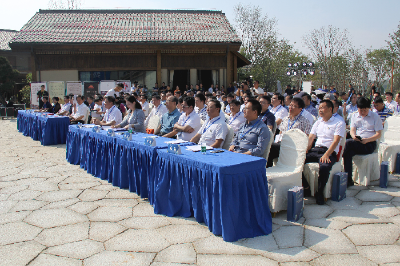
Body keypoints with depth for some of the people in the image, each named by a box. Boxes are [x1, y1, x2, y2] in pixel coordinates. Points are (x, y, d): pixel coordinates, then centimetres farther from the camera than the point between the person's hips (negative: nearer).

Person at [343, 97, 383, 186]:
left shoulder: (375, 116, 4)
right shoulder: (355, 115, 17)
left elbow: (378, 134, -1)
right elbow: (352, 130, 9)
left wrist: (367, 140, -19)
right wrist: (354, 136, -16)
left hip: (369, 144, -4)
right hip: (356, 142, 4)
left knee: (348, 142, -30)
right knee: (349, 152, -31)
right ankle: (349, 179, -31)